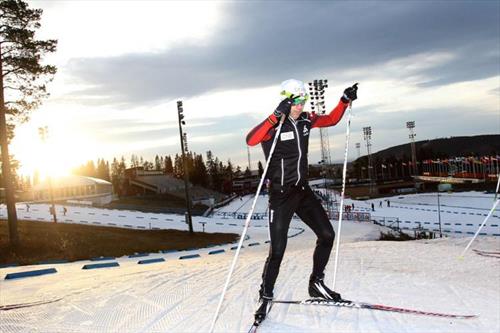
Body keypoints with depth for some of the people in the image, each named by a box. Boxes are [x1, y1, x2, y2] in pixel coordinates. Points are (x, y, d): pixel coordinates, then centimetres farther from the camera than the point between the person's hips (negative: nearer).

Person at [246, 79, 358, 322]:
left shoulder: (306, 120, 4)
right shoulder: (274, 126, -16)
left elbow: (331, 120, 22)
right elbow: (251, 140, -35)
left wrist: (345, 101, 9)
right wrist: (276, 116, -42)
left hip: (303, 190, 7)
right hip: (281, 194, -7)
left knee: (327, 234, 6)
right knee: (277, 250, -6)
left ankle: (316, 283, 24)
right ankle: (265, 297, 14)